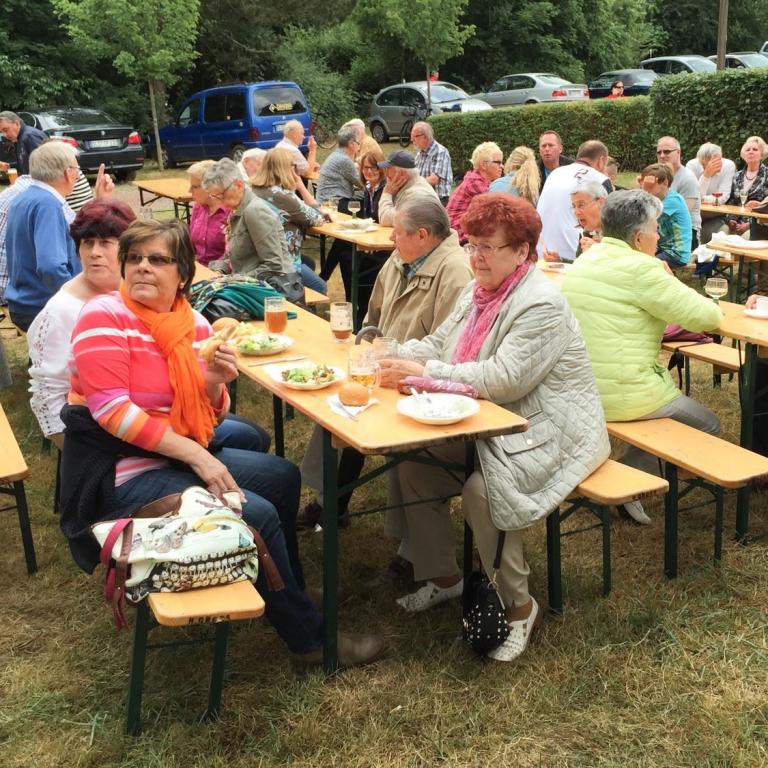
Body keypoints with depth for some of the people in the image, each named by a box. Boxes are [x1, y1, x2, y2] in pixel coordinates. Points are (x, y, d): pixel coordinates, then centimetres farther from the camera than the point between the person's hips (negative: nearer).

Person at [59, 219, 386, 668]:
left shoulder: (194, 325, 5)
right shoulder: (106, 317, -15)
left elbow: (207, 418, 7)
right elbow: (113, 411, -22)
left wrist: (215, 384, -16)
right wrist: (197, 457, -23)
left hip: (179, 456, 8)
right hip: (119, 475, -8)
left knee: (283, 478, 14)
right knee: (258, 514, -18)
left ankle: (286, 596, 33)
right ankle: (309, 637, 1)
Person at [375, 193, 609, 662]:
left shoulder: (541, 305, -20)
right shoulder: (479, 290, 10)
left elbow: (503, 380, -28)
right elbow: (439, 343, 12)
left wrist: (424, 372, -26)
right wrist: (396, 358, -8)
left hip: (545, 432, -9)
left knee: (482, 490, -30)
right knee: (414, 462, -1)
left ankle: (519, 606, -8)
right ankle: (444, 576, 16)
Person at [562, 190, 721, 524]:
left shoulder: (584, 260, 9)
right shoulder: (641, 268, -16)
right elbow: (708, 317, -13)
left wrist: (664, 285, 8)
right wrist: (671, 284, 5)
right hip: (622, 397, -8)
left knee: (667, 398, 30)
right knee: (708, 427, 15)